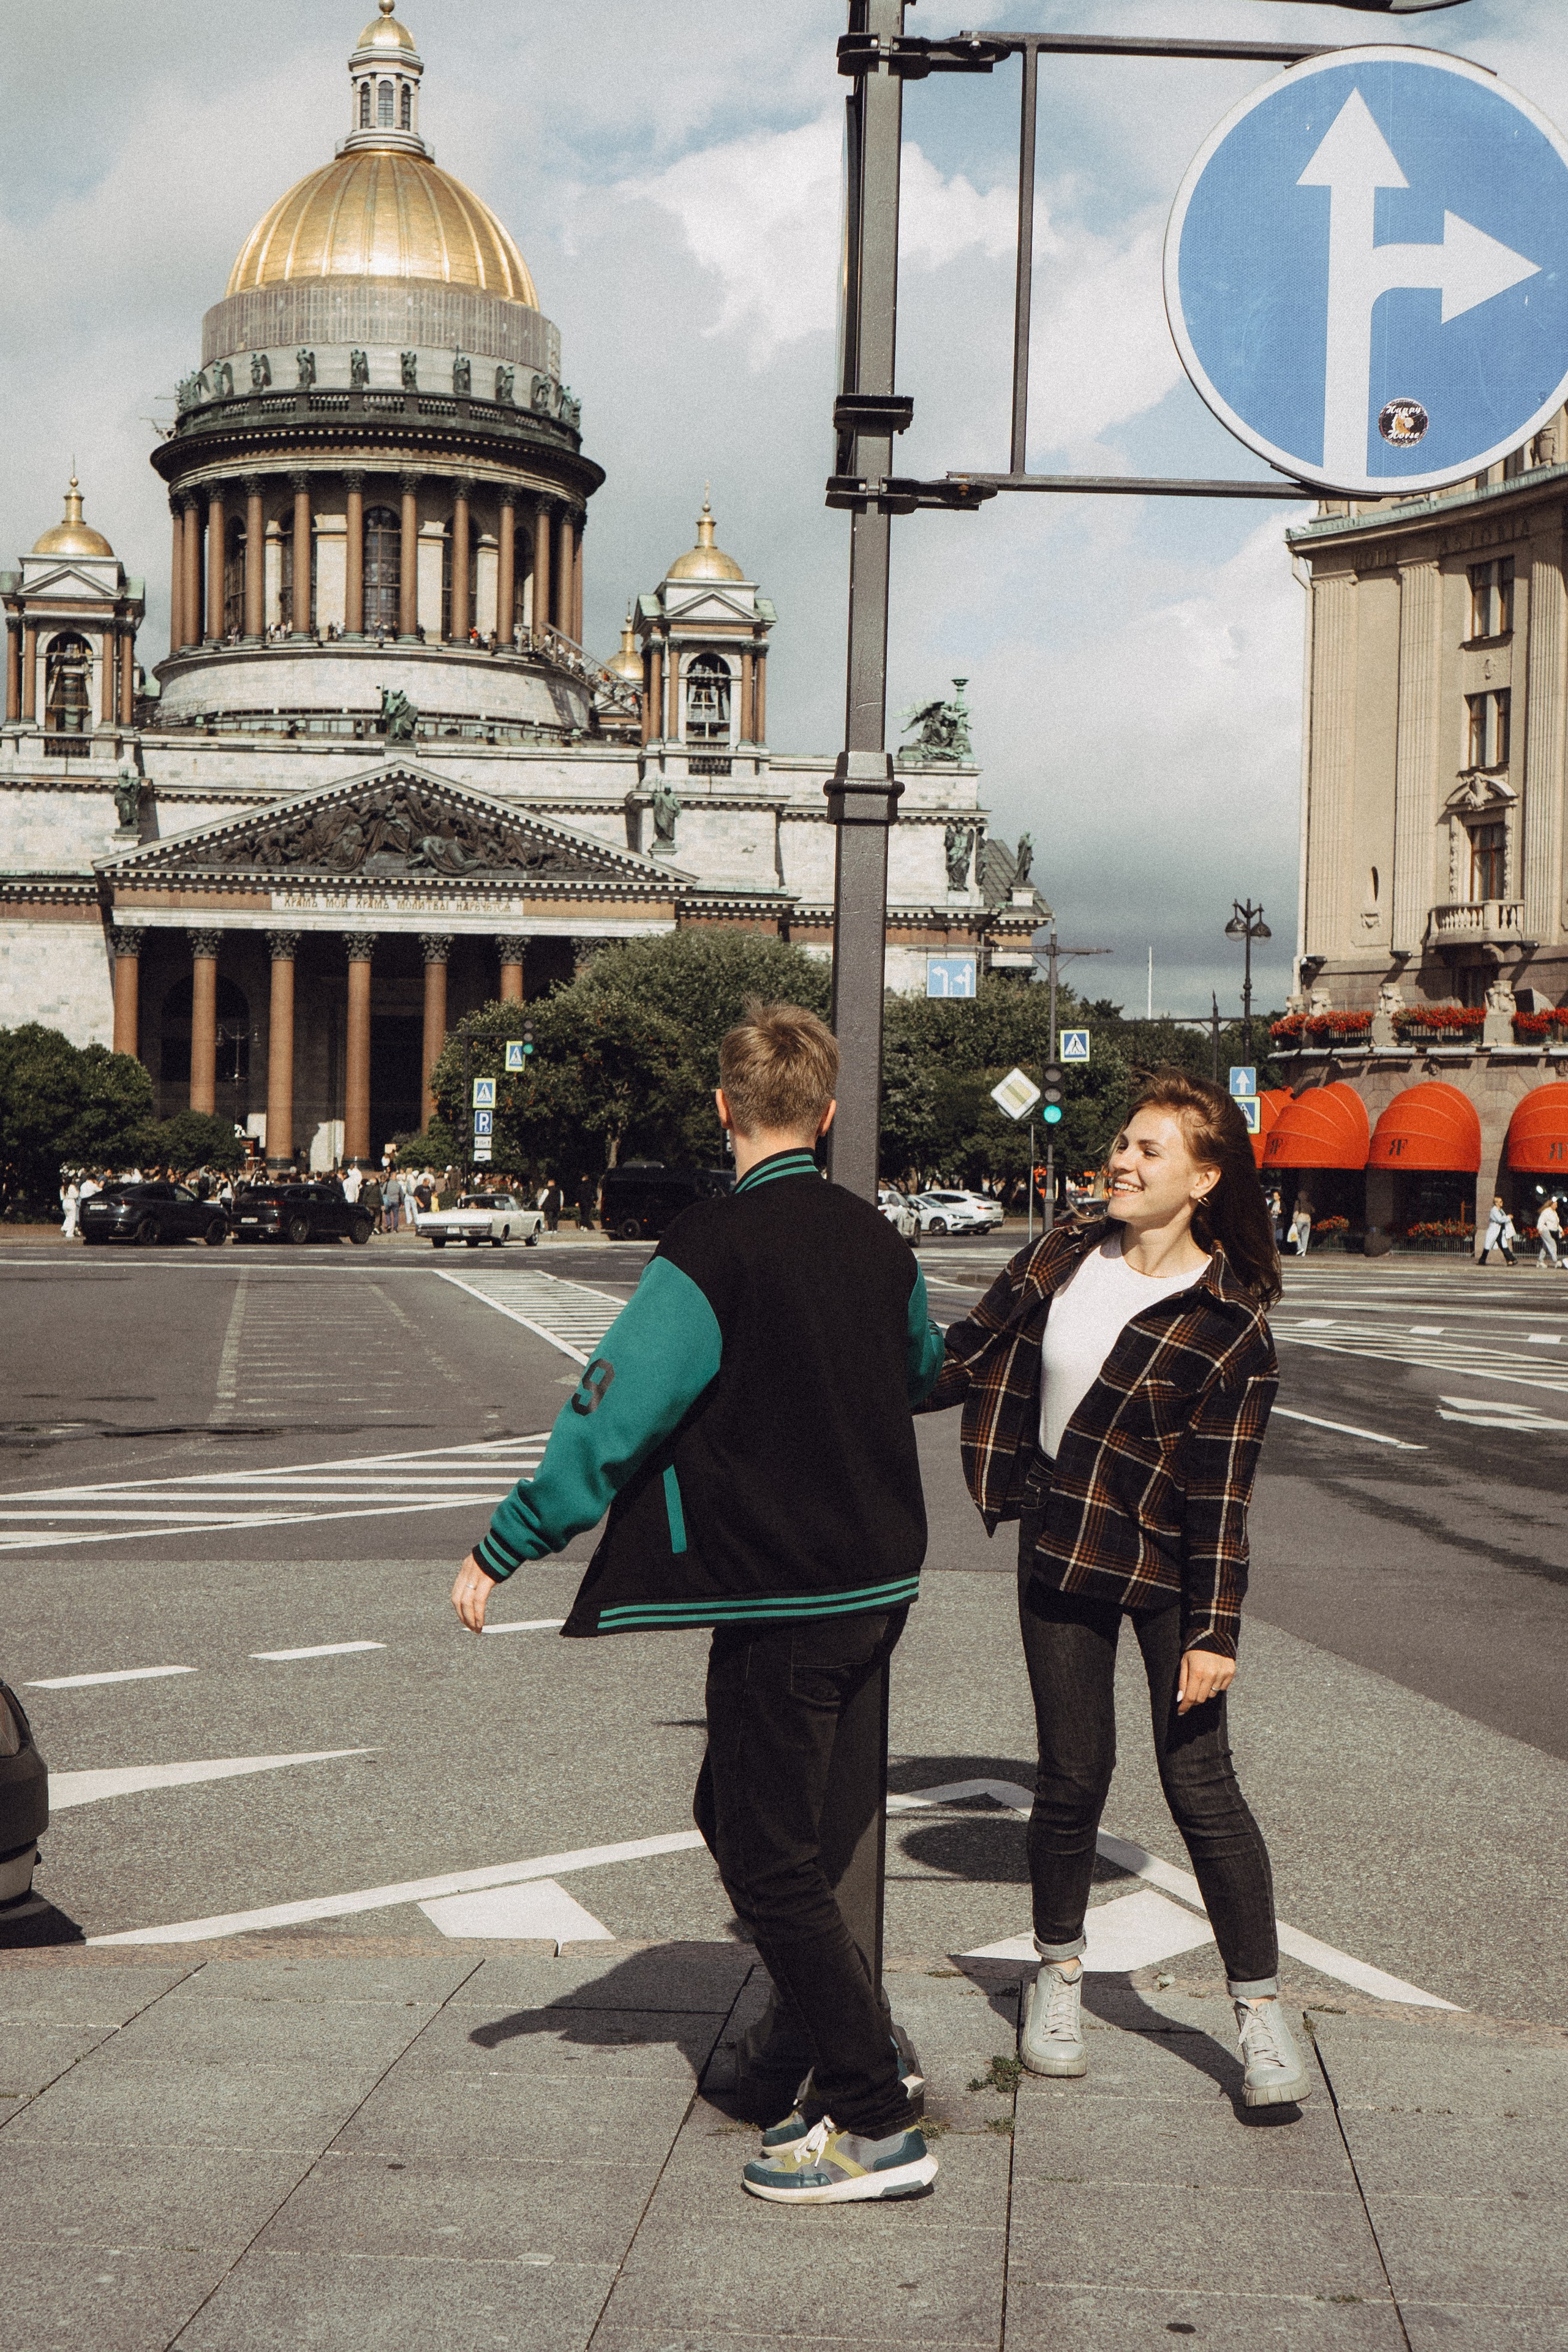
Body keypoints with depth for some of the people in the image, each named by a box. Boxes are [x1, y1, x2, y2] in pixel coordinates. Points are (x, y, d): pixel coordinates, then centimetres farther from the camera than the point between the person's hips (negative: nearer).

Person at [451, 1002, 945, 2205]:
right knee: (741, 1810, 21)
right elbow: (920, 1370, 26)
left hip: (782, 1600, -8)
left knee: (770, 1857, 1)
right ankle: (854, 2041, 24)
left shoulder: (714, 1248, -17)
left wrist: (502, 1549, -11)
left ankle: (878, 2127, 4)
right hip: (880, 1583, 8)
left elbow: (613, 1416, -19)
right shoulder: (873, 1236, 6)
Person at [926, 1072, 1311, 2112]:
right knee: (1073, 1776, 8)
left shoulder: (1228, 1323, -13)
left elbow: (1221, 1491, -13)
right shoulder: (1065, 1259, 1)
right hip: (1060, 1554, 4)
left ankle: (1261, 2006, 9)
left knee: (1199, 1781, -3)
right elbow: (972, 1359, 11)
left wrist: (1213, 1631, -15)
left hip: (1167, 1564, -4)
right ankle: (1059, 1975, 27)